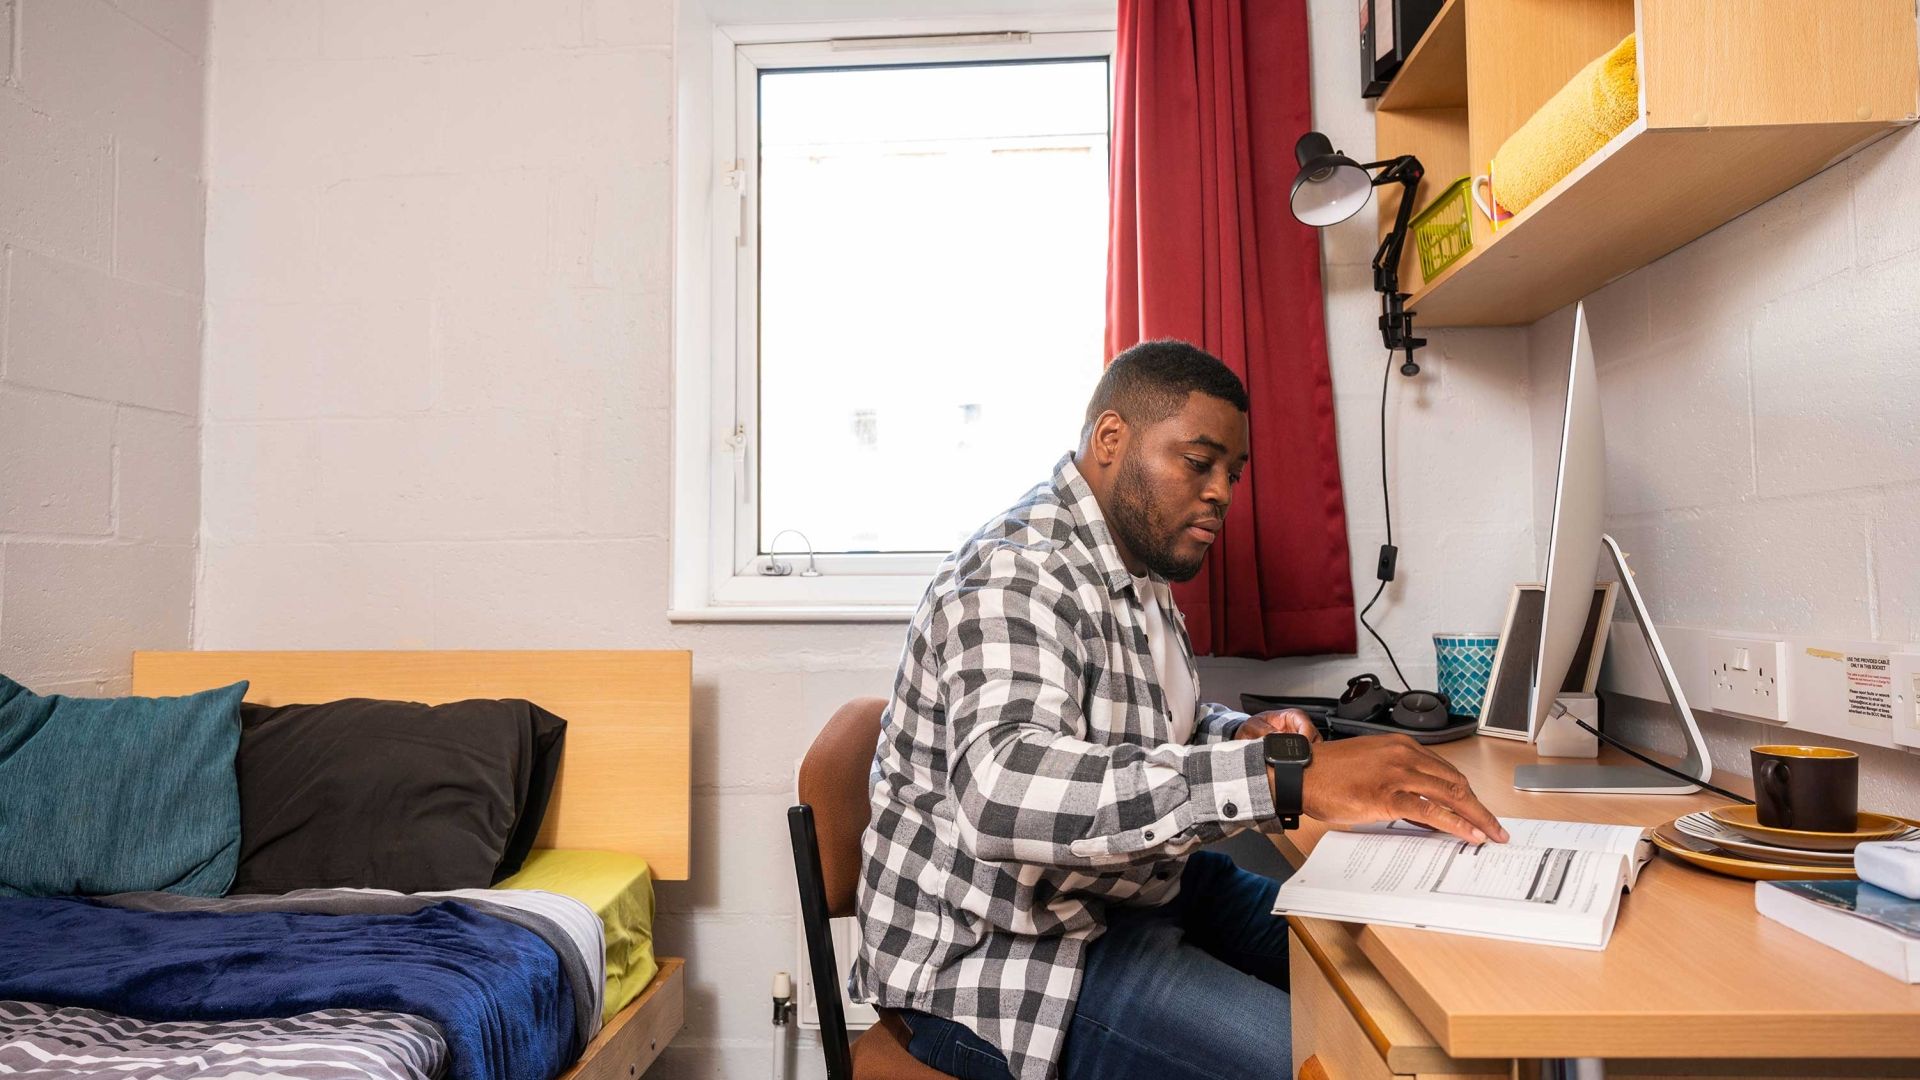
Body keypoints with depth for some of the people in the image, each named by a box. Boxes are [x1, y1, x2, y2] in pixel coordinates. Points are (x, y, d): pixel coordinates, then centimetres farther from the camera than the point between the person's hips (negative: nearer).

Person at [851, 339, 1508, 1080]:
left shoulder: (1134, 572, 9)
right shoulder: (1018, 574, -22)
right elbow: (1005, 792, -40)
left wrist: (1238, 736, -1)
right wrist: (1283, 777, -44)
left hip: (1127, 893, 10)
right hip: (999, 958, -9)